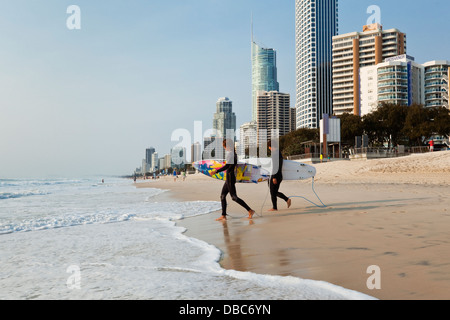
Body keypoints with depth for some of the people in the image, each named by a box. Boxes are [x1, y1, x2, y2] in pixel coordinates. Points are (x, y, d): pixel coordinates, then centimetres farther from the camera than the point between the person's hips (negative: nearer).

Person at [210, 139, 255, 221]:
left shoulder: (229, 153, -15)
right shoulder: (233, 153, 13)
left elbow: (227, 166, -24)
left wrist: (216, 171, -23)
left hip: (230, 177, -10)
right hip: (229, 177, 10)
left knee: (234, 197, -7)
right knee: (222, 196, 11)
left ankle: (250, 210, -5)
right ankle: (223, 215, 14)